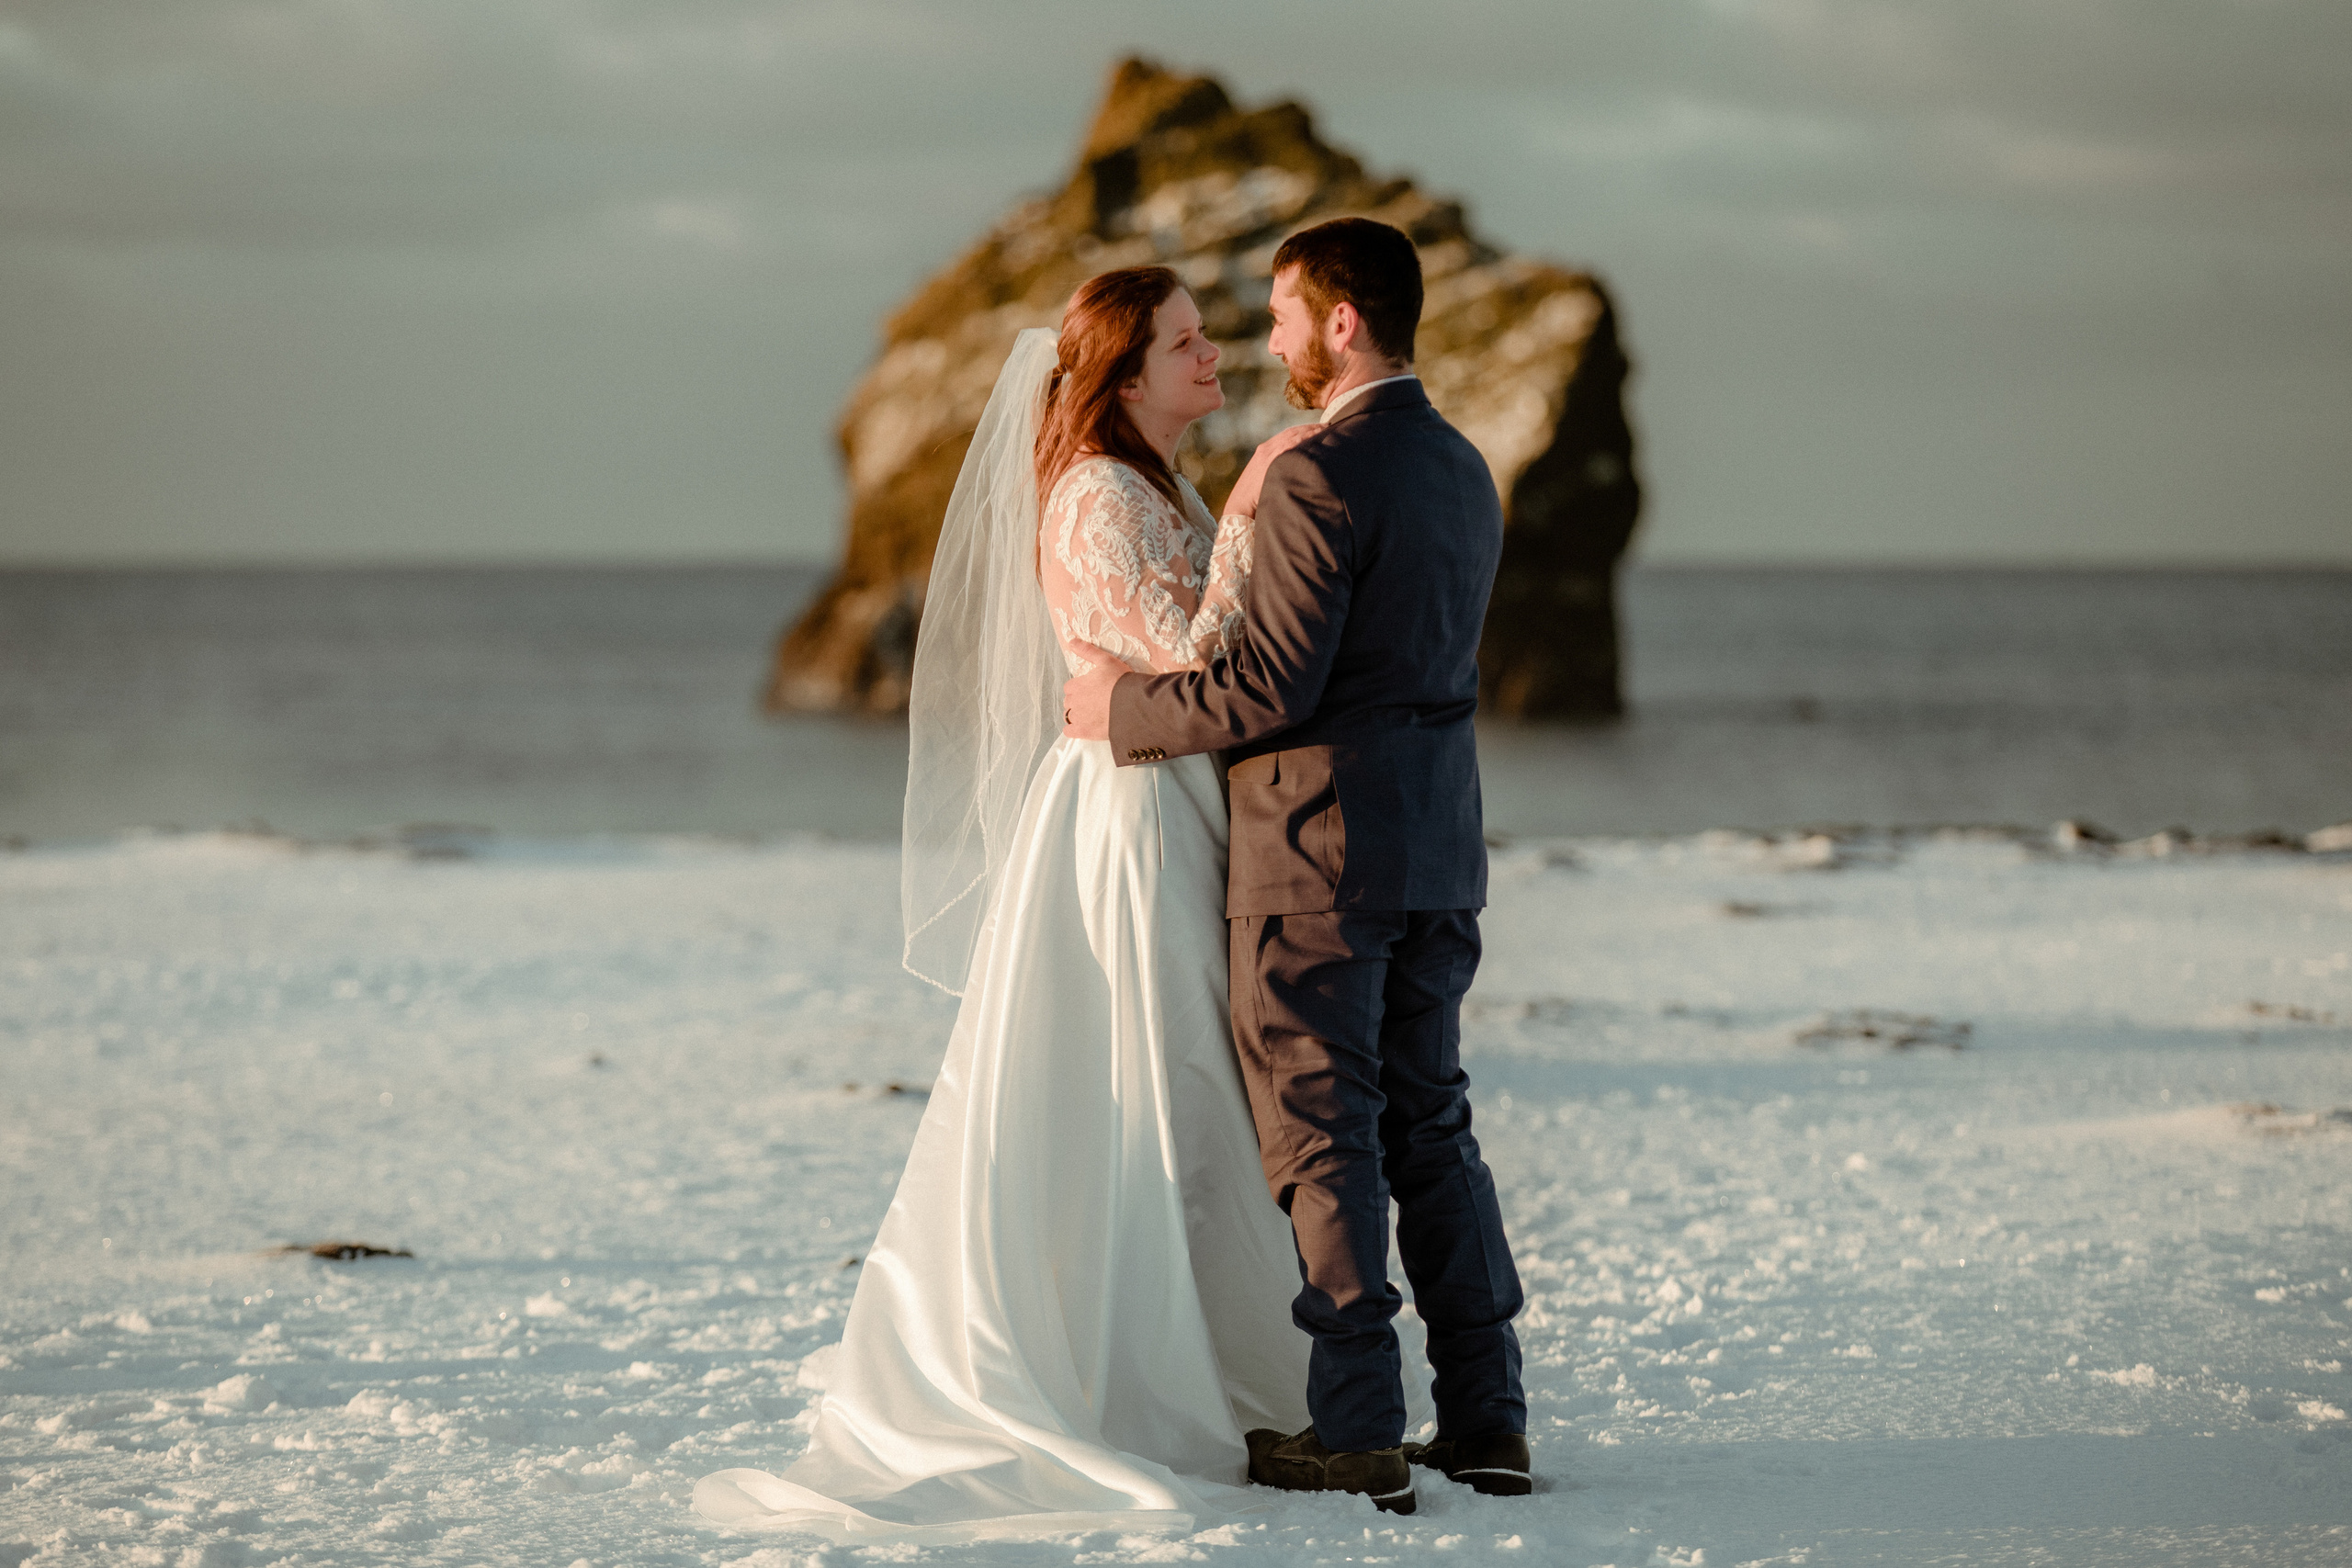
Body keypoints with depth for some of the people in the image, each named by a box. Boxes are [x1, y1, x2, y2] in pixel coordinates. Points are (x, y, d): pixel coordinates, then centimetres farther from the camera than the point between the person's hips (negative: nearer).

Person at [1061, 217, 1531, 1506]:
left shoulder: (1318, 477, -17)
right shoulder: (1461, 470, 11)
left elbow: (1272, 690, -20)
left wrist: (1125, 710, -5)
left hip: (1318, 854, -8)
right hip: (1437, 847, 8)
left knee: (1323, 1138, -1)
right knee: (1429, 1129, 13)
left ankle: (1353, 1430, 2)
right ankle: (1487, 1422, 13)